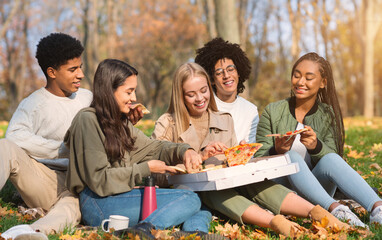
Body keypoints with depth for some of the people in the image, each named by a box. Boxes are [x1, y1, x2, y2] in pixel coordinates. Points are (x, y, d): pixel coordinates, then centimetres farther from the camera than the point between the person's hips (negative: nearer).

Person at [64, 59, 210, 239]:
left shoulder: (119, 121, 19)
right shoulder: (87, 120, -9)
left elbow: (152, 147, 21)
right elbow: (99, 179, -15)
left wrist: (184, 151, 1)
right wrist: (146, 169, -10)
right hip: (97, 203, -9)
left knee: (202, 216, -8)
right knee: (189, 200, -21)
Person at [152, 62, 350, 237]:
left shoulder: (224, 120, 19)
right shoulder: (166, 124, 6)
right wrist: (200, 156, -17)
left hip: (227, 183, 3)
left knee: (254, 181, -30)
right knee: (213, 189, -38)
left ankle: (316, 213, -50)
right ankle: (274, 222, -60)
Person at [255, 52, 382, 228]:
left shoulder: (328, 115, 6)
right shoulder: (272, 112, 2)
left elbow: (332, 158, -4)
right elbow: (258, 159, -1)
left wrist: (316, 146, -26)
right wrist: (277, 151, -24)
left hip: (317, 188, 1)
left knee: (331, 159, -28)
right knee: (293, 157, -31)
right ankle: (334, 209, -47)